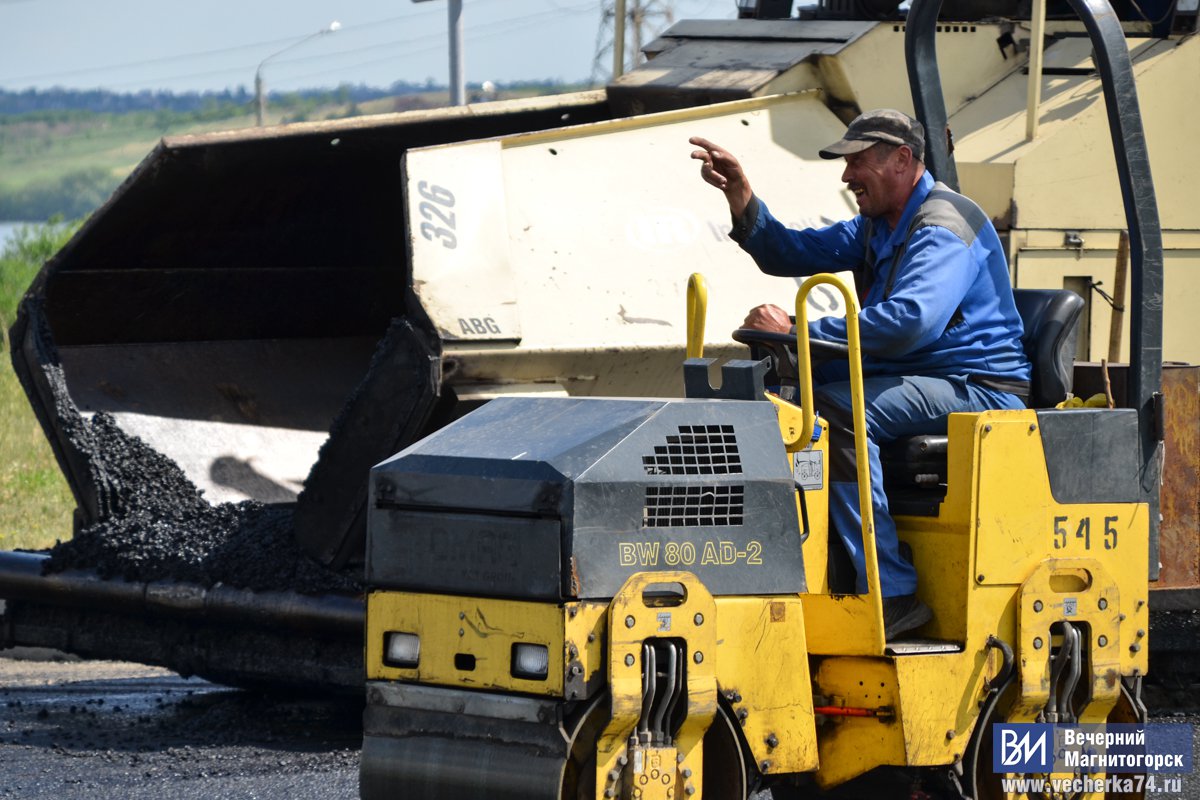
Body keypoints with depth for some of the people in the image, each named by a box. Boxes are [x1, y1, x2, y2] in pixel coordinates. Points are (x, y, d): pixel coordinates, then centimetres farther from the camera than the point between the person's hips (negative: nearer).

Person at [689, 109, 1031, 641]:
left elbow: (911, 320, -32)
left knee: (837, 409, -31)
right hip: (909, 379, 10)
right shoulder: (876, 227, 18)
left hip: (977, 390, -10)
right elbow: (789, 255, 20)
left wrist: (800, 331, -29)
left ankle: (892, 594, -32)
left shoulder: (944, 227, -16)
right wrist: (742, 199, 2)